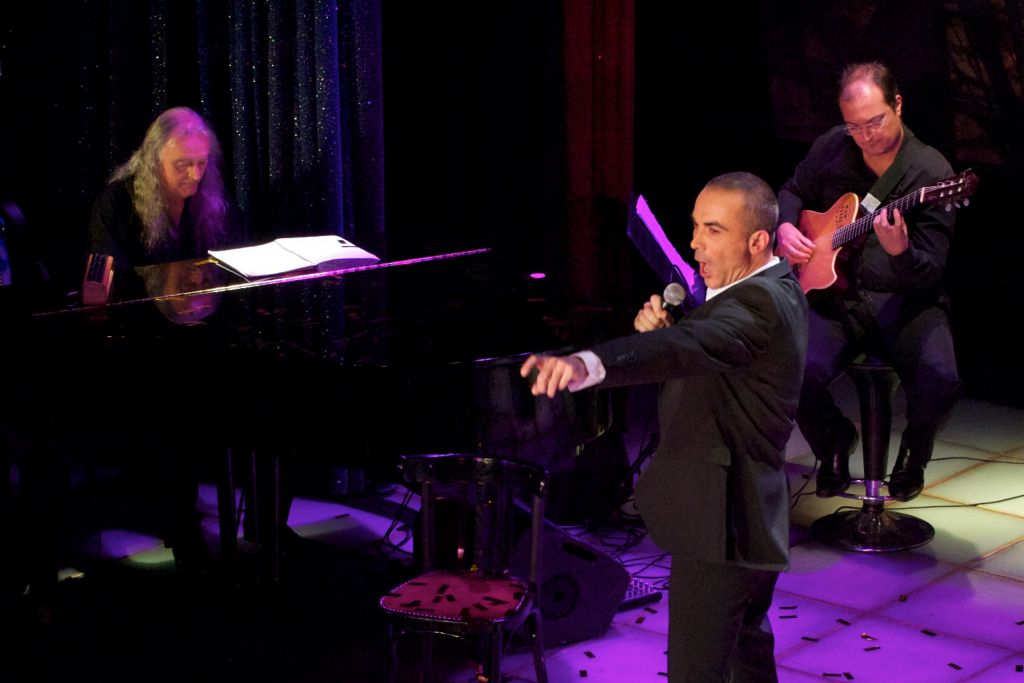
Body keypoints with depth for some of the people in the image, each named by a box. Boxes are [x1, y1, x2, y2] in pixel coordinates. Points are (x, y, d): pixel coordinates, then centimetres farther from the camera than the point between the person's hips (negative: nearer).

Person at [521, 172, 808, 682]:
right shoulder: (776, 288, 8)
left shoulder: (760, 304, -24)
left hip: (720, 521, -11)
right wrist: (658, 328, -9)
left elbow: (689, 346, -44)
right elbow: (701, 354, 13)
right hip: (751, 514, 11)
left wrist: (585, 364, -59)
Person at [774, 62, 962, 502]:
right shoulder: (832, 148, 2)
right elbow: (793, 192, 23)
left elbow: (929, 275, -15)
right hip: (836, 295, 3)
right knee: (800, 371, -27)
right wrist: (786, 227, 1)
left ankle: (914, 450, 9)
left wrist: (899, 250, -37)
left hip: (904, 301, -2)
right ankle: (836, 442, 10)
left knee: (940, 380, -30)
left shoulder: (931, 173, -11)